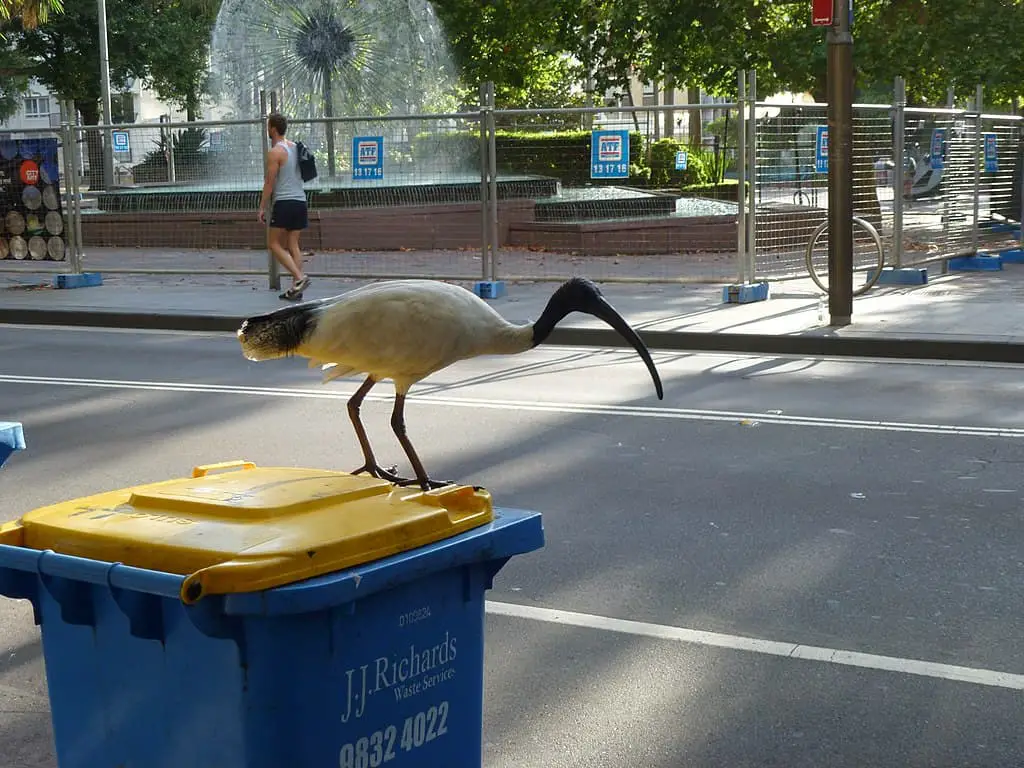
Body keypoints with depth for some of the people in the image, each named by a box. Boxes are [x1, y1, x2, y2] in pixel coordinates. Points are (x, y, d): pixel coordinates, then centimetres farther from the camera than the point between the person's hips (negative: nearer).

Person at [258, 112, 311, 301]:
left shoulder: (275, 152, -9)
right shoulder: (295, 147, 14)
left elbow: (270, 182, -10)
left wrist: (262, 207, -6)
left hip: (284, 202, -7)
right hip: (300, 200, 8)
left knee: (275, 244, 0)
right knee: (293, 245, 9)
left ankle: (299, 278, -15)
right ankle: (296, 289, 4)